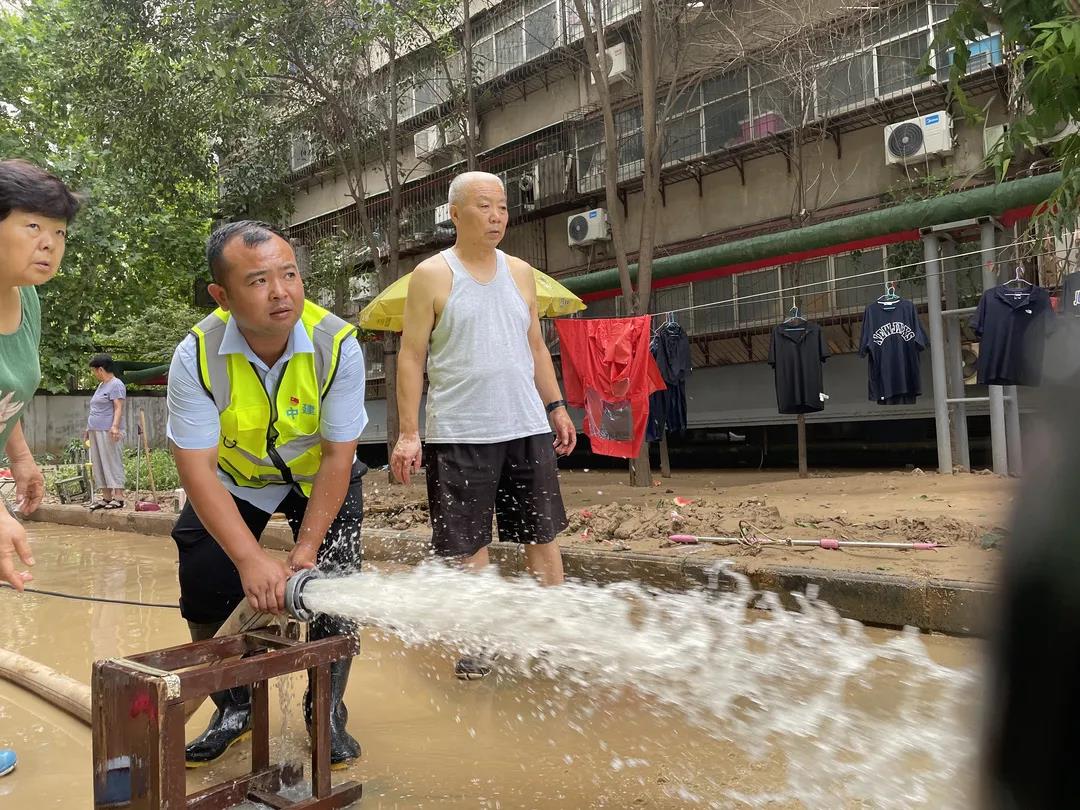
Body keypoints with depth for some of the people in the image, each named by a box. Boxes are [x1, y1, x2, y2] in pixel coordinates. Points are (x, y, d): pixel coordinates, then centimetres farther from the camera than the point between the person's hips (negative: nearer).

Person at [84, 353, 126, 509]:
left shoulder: (116, 385, -8)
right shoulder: (101, 385, 21)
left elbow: (119, 408, -17)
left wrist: (115, 426, -28)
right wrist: (89, 429, 25)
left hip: (107, 432, -10)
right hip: (95, 431, 10)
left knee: (112, 463, -8)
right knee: (99, 465, 9)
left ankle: (118, 497, -7)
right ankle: (106, 497, 13)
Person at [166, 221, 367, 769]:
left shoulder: (337, 345, -30)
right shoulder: (197, 356, -29)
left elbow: (338, 457, -24)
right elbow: (198, 471, -29)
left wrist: (306, 548, -28)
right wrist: (252, 560, -38)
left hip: (319, 477, -1)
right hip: (233, 480, 1)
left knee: (335, 582, -13)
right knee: (204, 586, -4)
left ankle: (327, 712, 11)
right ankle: (234, 708, 22)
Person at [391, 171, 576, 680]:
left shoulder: (520, 272, 12)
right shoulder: (432, 276, -2)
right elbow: (411, 357, -4)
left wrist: (556, 406, 12)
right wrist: (408, 433, -10)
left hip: (527, 428, 4)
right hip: (458, 433, -4)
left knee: (543, 535, 9)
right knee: (468, 544, 5)